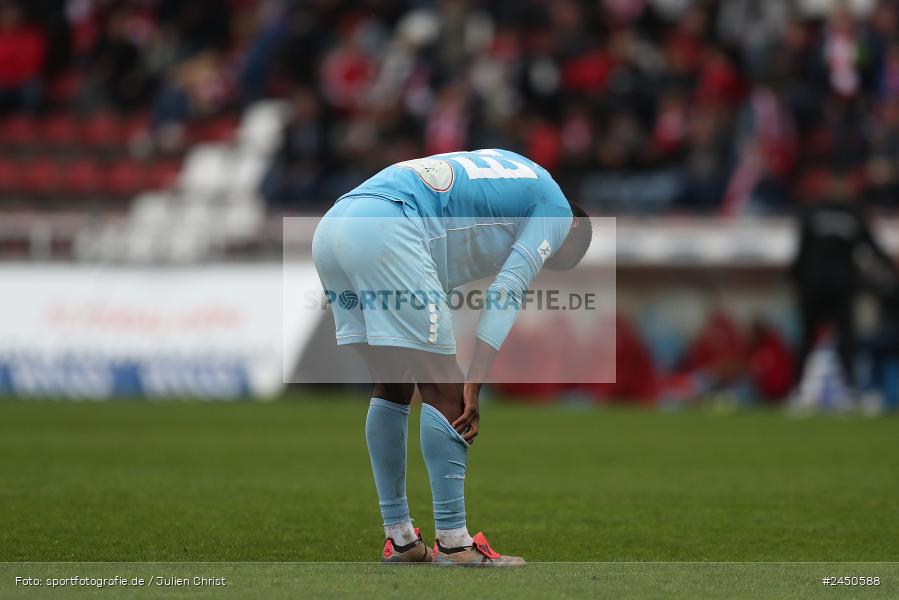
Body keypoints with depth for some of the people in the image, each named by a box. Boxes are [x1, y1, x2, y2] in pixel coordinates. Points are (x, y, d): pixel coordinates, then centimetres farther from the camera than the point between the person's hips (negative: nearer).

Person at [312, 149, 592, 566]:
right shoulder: (556, 209, 12)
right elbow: (506, 293, 0)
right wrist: (474, 386, -4)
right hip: (384, 230, -9)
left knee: (391, 388, 16)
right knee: (442, 390, -3)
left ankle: (399, 539, 18)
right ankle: (453, 543, -5)